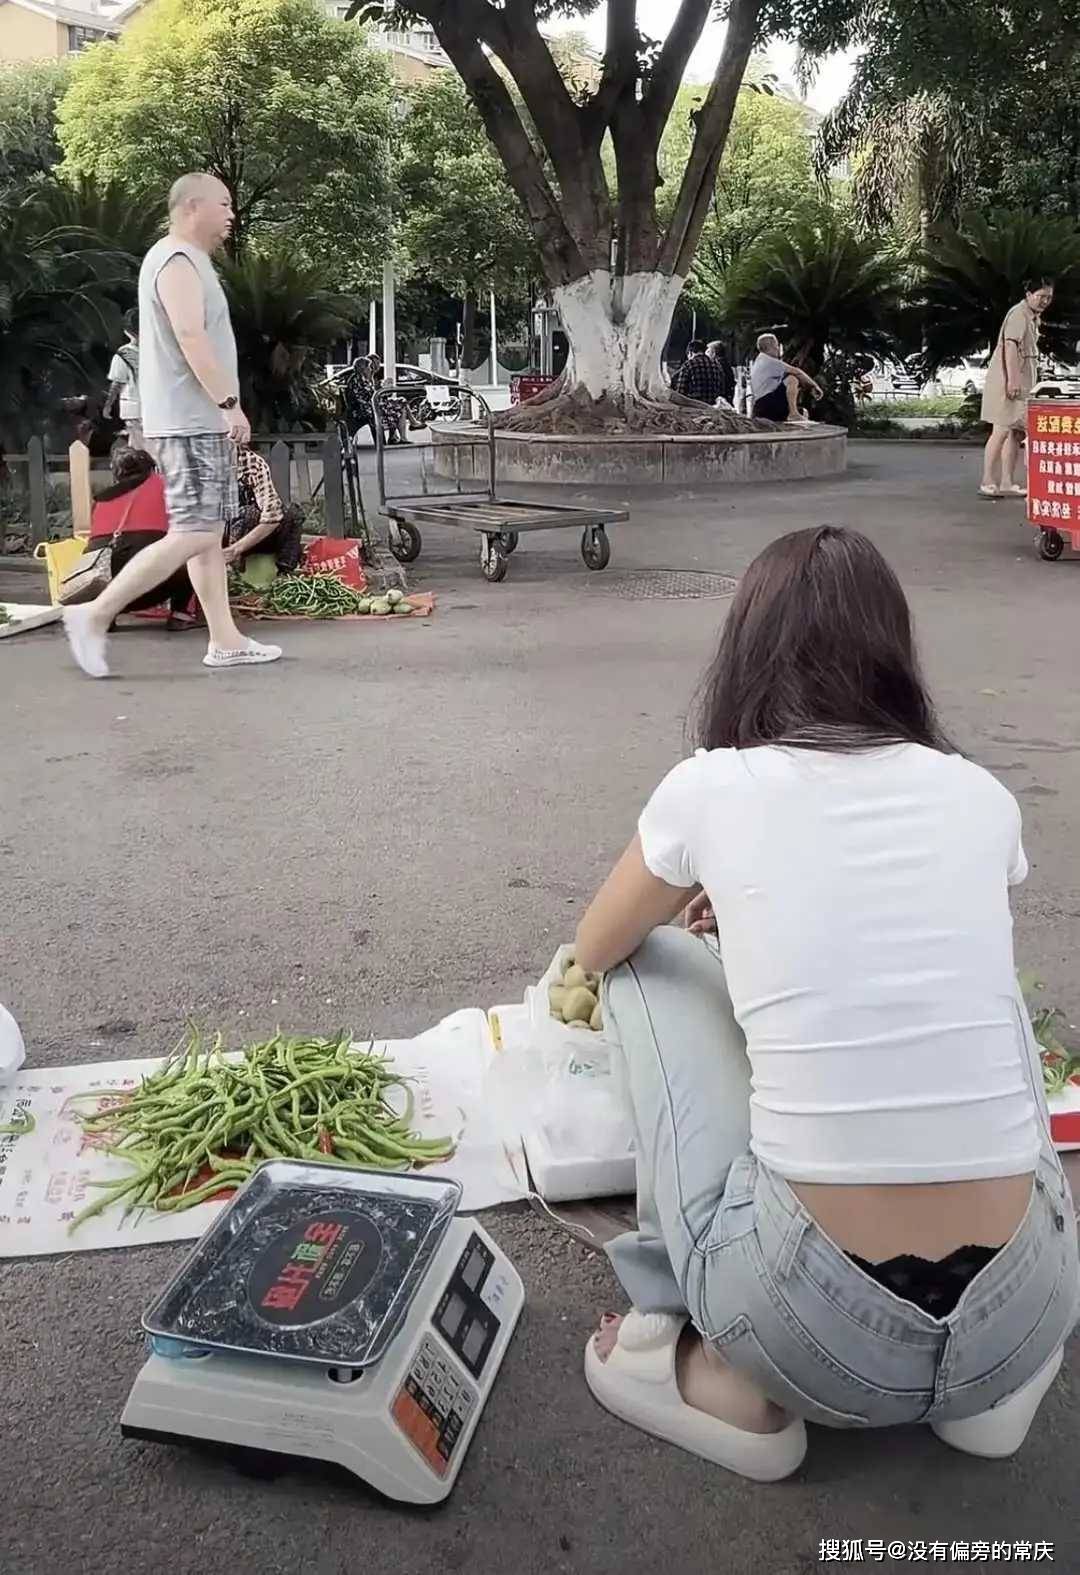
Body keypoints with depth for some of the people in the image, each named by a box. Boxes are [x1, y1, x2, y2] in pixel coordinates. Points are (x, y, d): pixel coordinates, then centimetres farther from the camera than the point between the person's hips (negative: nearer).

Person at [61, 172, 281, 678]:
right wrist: (230, 402, -23)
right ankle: (95, 614, -7)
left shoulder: (185, 260, 21)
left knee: (209, 533, 8)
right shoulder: (178, 261, -11)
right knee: (192, 534, -12)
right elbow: (190, 339, -22)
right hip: (190, 422, -11)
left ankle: (225, 641, 10)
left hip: (199, 421, 11)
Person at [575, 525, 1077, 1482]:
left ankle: (731, 1379, 16)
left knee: (653, 963, 16)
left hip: (812, 1325, -3)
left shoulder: (712, 787, -2)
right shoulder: (981, 796, 6)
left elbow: (594, 955, 19)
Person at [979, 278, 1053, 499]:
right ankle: (988, 482, -7)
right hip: (1009, 378, -10)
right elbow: (1010, 346, -21)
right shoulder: (1019, 313, -12)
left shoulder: (1033, 316, 18)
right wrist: (1012, 379, -28)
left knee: (1017, 431, 8)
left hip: (1024, 379, 10)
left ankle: (1007, 483, 11)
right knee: (1002, 430, -10)